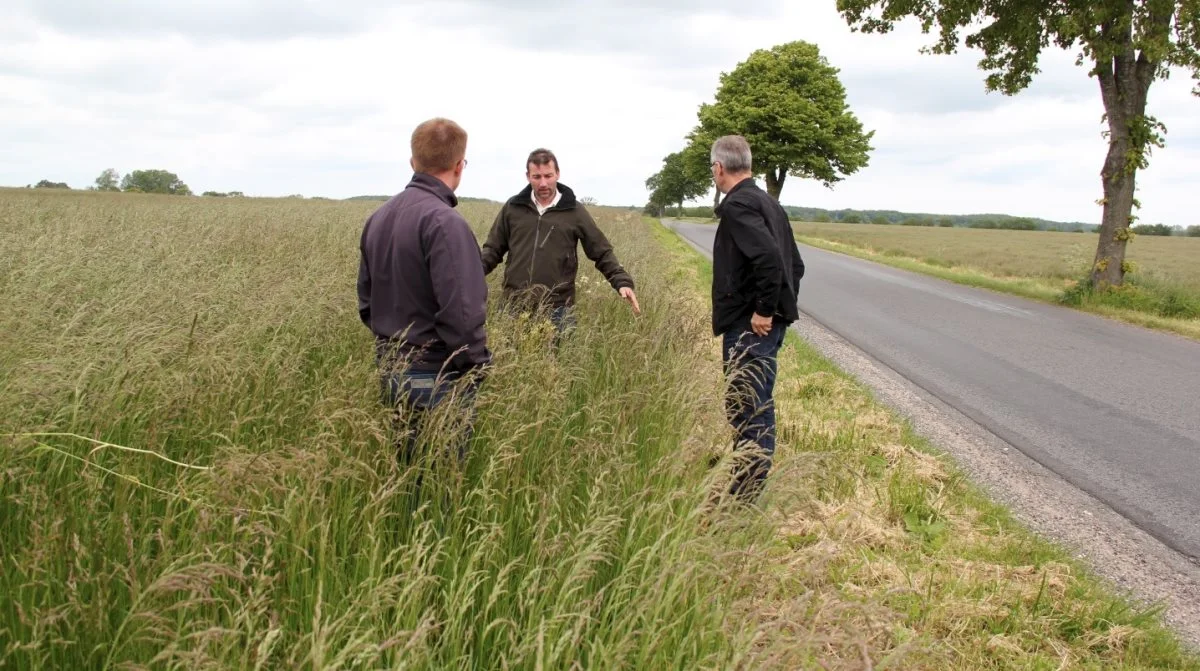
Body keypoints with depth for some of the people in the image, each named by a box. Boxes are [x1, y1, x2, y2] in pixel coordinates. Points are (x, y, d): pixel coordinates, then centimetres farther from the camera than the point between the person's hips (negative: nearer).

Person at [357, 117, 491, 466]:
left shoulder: (379, 217, 8)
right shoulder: (444, 222, -19)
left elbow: (366, 299, 14)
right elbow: (460, 312, -24)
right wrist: (476, 367, -11)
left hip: (390, 372, 8)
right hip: (436, 379, -8)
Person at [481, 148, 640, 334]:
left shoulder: (574, 211, 1)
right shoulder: (513, 207, 5)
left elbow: (602, 252, 4)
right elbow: (493, 248, 11)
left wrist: (623, 282, -10)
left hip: (558, 311, -1)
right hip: (515, 307, 2)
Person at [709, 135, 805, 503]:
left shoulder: (738, 206, -13)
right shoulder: (767, 202, 17)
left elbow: (769, 257, -27)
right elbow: (795, 264, 21)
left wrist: (764, 310, -20)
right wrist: (783, 306, 19)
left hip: (749, 326, -10)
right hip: (770, 321, 10)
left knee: (748, 412, -7)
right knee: (756, 408, 16)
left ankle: (744, 497, -3)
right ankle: (749, 488, 25)